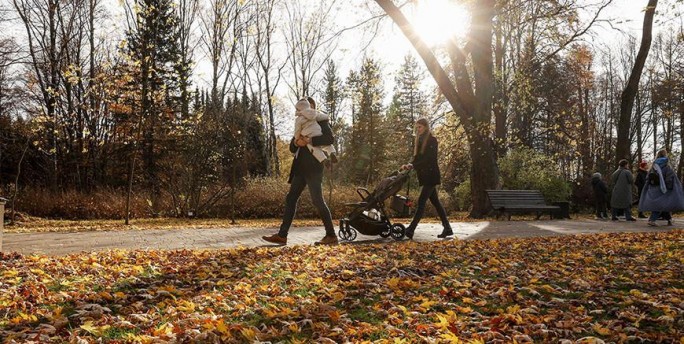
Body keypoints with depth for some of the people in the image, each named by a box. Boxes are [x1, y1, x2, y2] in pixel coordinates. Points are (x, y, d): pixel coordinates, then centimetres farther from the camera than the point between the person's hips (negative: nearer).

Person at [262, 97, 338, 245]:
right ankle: (282, 236, 2)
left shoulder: (321, 121, 2)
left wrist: (309, 141, -23)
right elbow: (292, 148, 16)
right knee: (290, 199, 2)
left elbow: (330, 138, -16)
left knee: (317, 200, -9)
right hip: (300, 169, 8)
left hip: (313, 168, -8)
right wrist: (296, 142, -7)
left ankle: (331, 236, -2)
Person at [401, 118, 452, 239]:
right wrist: (409, 165, -6)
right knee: (435, 202, 10)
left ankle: (411, 229, -16)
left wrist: (413, 165, -25)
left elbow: (428, 158, -18)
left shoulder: (432, 140, -9)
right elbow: (417, 158, 13)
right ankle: (447, 228, 16)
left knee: (421, 201, -12)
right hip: (424, 176, 8)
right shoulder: (419, 141, 15)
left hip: (431, 175, -8)